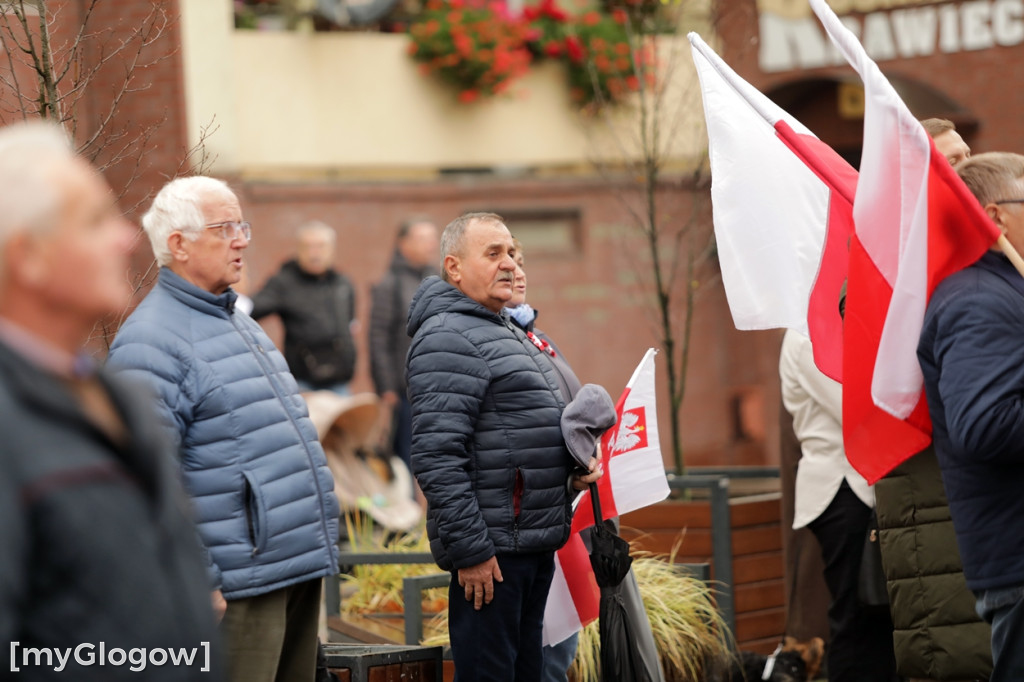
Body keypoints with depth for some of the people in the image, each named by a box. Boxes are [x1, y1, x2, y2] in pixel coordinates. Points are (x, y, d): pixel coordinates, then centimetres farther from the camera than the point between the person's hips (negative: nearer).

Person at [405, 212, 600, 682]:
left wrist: (574, 466, 10)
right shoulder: (448, 338, -13)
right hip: (492, 550, -10)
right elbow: (436, 458, -21)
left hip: (536, 545, 10)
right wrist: (470, 549, -23)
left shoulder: (508, 334, 19)